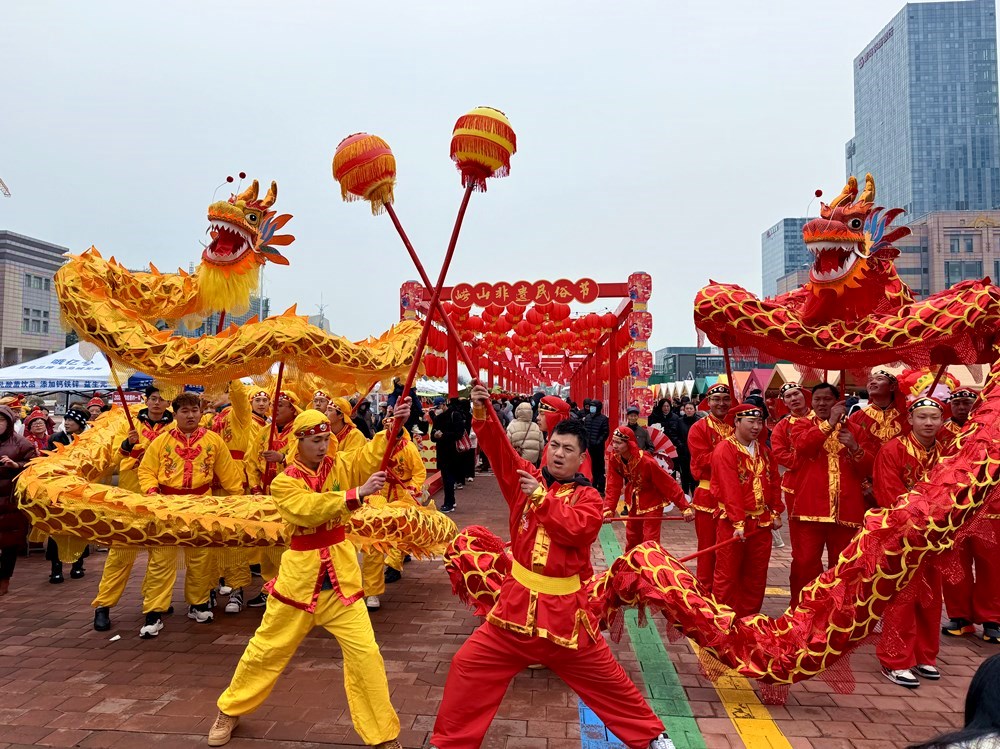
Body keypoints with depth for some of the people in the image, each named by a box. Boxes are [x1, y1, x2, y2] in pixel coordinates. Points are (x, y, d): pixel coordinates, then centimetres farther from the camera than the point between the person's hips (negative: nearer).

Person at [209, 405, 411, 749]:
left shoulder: (340, 465, -1)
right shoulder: (283, 483, -9)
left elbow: (373, 453, -17)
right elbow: (310, 509, -28)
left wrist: (395, 425, -34)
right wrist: (357, 493, -36)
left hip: (340, 571, 1)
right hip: (300, 572, -1)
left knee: (364, 652, -1)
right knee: (267, 648, 15)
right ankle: (230, 711, 43)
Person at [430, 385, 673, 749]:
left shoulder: (589, 497, -2)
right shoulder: (529, 479, 2)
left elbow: (577, 528, -22)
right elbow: (499, 450, -13)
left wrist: (541, 497, -20)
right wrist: (482, 414, -29)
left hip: (564, 607, -2)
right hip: (517, 600, 2)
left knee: (606, 678, 13)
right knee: (468, 667, 3)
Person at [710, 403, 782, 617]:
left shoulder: (763, 451, 11)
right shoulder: (724, 450, -13)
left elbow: (774, 483, 13)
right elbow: (730, 489, -19)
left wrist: (776, 513, 5)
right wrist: (738, 523, -22)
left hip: (762, 522, 7)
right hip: (733, 523, -7)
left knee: (757, 575, 13)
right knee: (727, 575, 2)